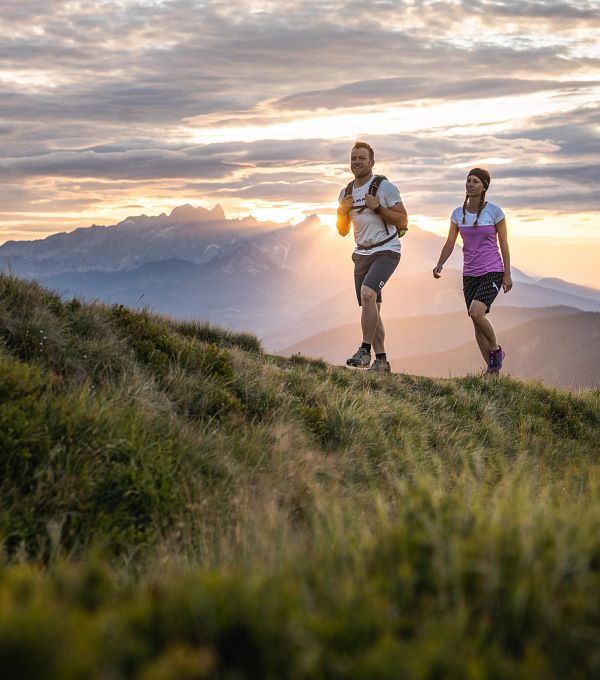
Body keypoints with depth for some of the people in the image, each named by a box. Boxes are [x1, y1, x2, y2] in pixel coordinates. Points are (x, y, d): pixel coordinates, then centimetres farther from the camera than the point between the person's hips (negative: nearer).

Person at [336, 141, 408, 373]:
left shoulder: (384, 187, -7)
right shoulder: (345, 193, 10)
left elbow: (402, 221, -9)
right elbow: (343, 231, 16)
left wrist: (377, 207, -20)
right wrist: (342, 212, -4)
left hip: (386, 251, -6)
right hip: (362, 254, 6)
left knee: (368, 293, -27)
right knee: (371, 308, 6)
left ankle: (365, 351, -24)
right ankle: (381, 360, 12)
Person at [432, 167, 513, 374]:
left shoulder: (494, 211, -7)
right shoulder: (458, 213, 3)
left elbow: (503, 244, -3)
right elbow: (450, 244, 4)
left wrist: (507, 274, -5)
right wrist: (439, 265, -13)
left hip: (492, 272, -5)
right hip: (470, 274, 5)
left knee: (476, 312, -24)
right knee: (477, 321, 4)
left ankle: (496, 350, 1)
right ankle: (492, 368, 16)